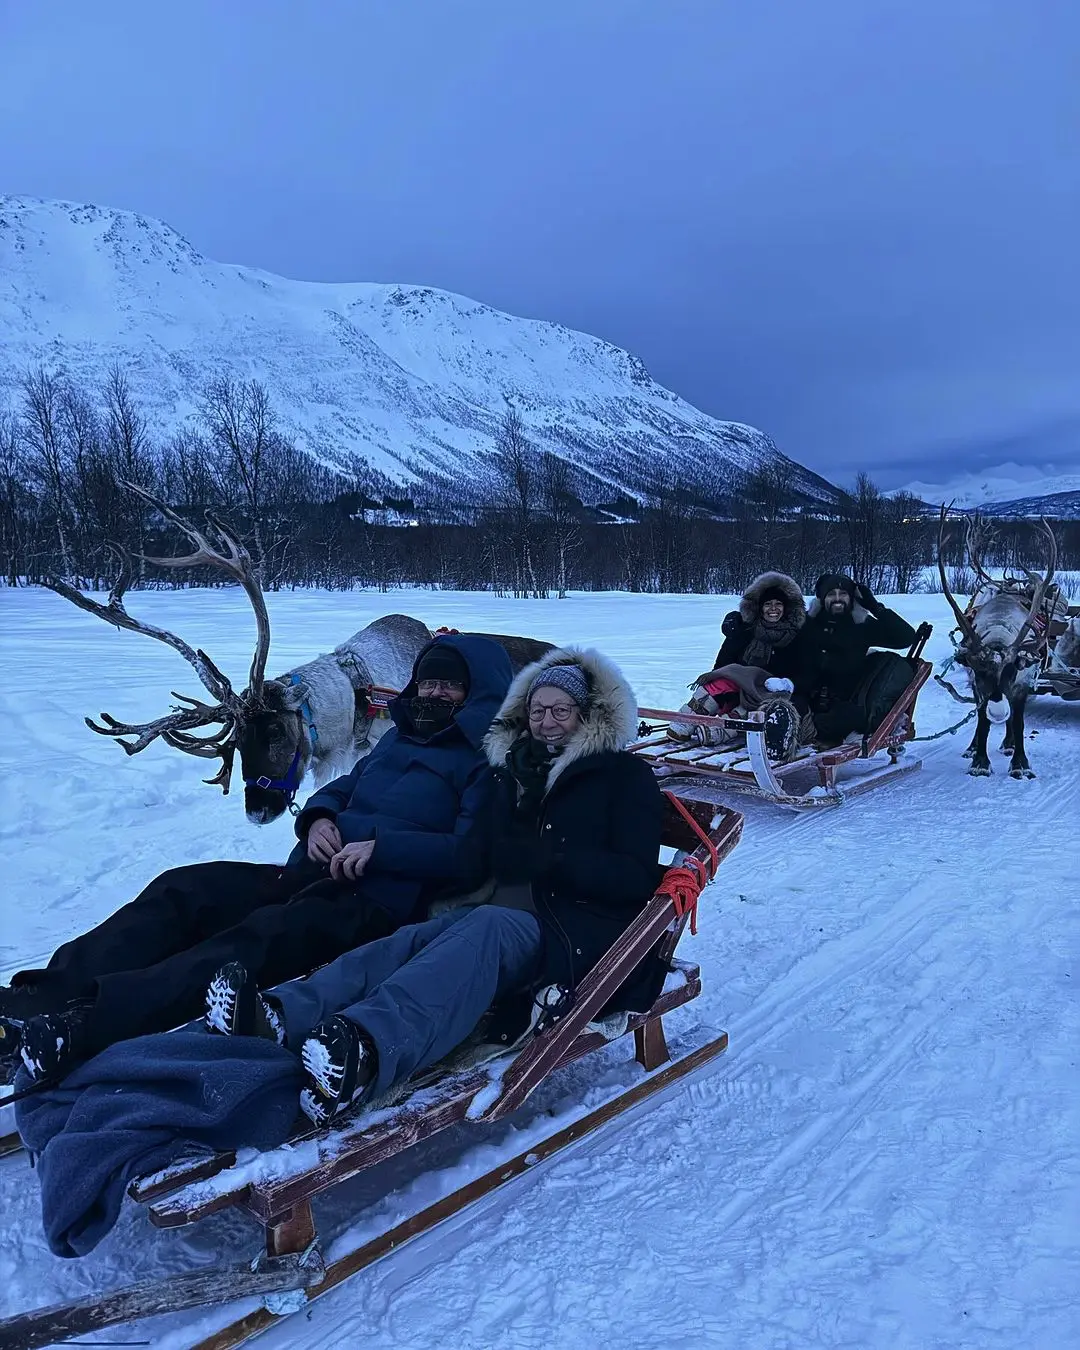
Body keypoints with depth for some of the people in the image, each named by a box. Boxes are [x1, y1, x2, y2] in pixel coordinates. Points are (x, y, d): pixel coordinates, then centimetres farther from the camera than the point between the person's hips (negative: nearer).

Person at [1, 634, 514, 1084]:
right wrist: (317, 818, 3)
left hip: (377, 904, -8)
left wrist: (383, 847, -19)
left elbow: (471, 856, -13)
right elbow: (339, 790, 27)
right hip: (309, 877, 8)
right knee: (183, 890, -14)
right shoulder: (398, 738, 25)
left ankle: (83, 1026, -48)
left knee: (260, 939, -34)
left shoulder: (486, 765, 1)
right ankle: (44, 999, -27)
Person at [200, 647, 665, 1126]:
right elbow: (486, 857, 15)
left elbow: (636, 878, -5)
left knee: (485, 929, -37)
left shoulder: (626, 776, 7)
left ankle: (364, 1051, -63)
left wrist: (550, 858, -14)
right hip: (511, 913, 5)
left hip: (584, 931, -5)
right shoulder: (517, 771, 22)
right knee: (416, 938, -26)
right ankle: (278, 1017, -50)